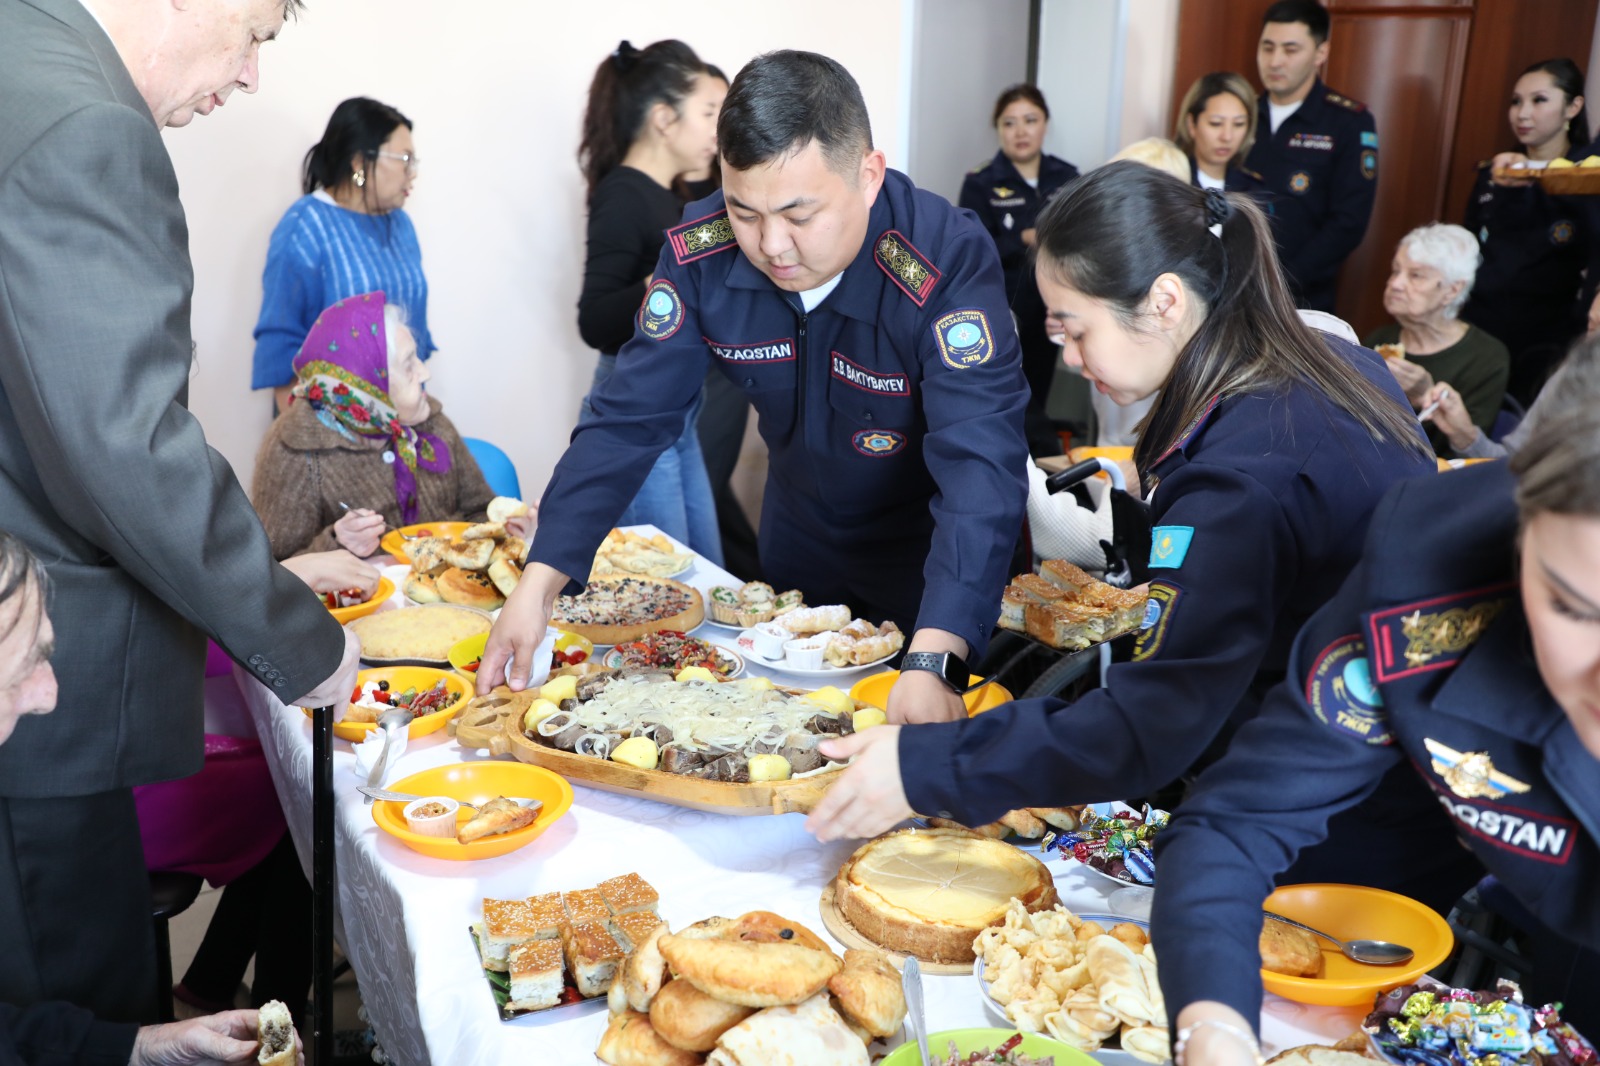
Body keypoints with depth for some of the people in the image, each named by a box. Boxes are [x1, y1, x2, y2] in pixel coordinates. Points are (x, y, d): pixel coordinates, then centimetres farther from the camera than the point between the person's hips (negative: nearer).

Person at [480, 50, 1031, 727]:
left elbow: (981, 466, -41)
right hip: (798, 545, 4)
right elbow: (628, 422, -18)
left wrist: (932, 662, -53)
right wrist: (537, 585, -27)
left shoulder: (950, 260, -33)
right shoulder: (699, 254, -20)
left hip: (933, 552, -3)